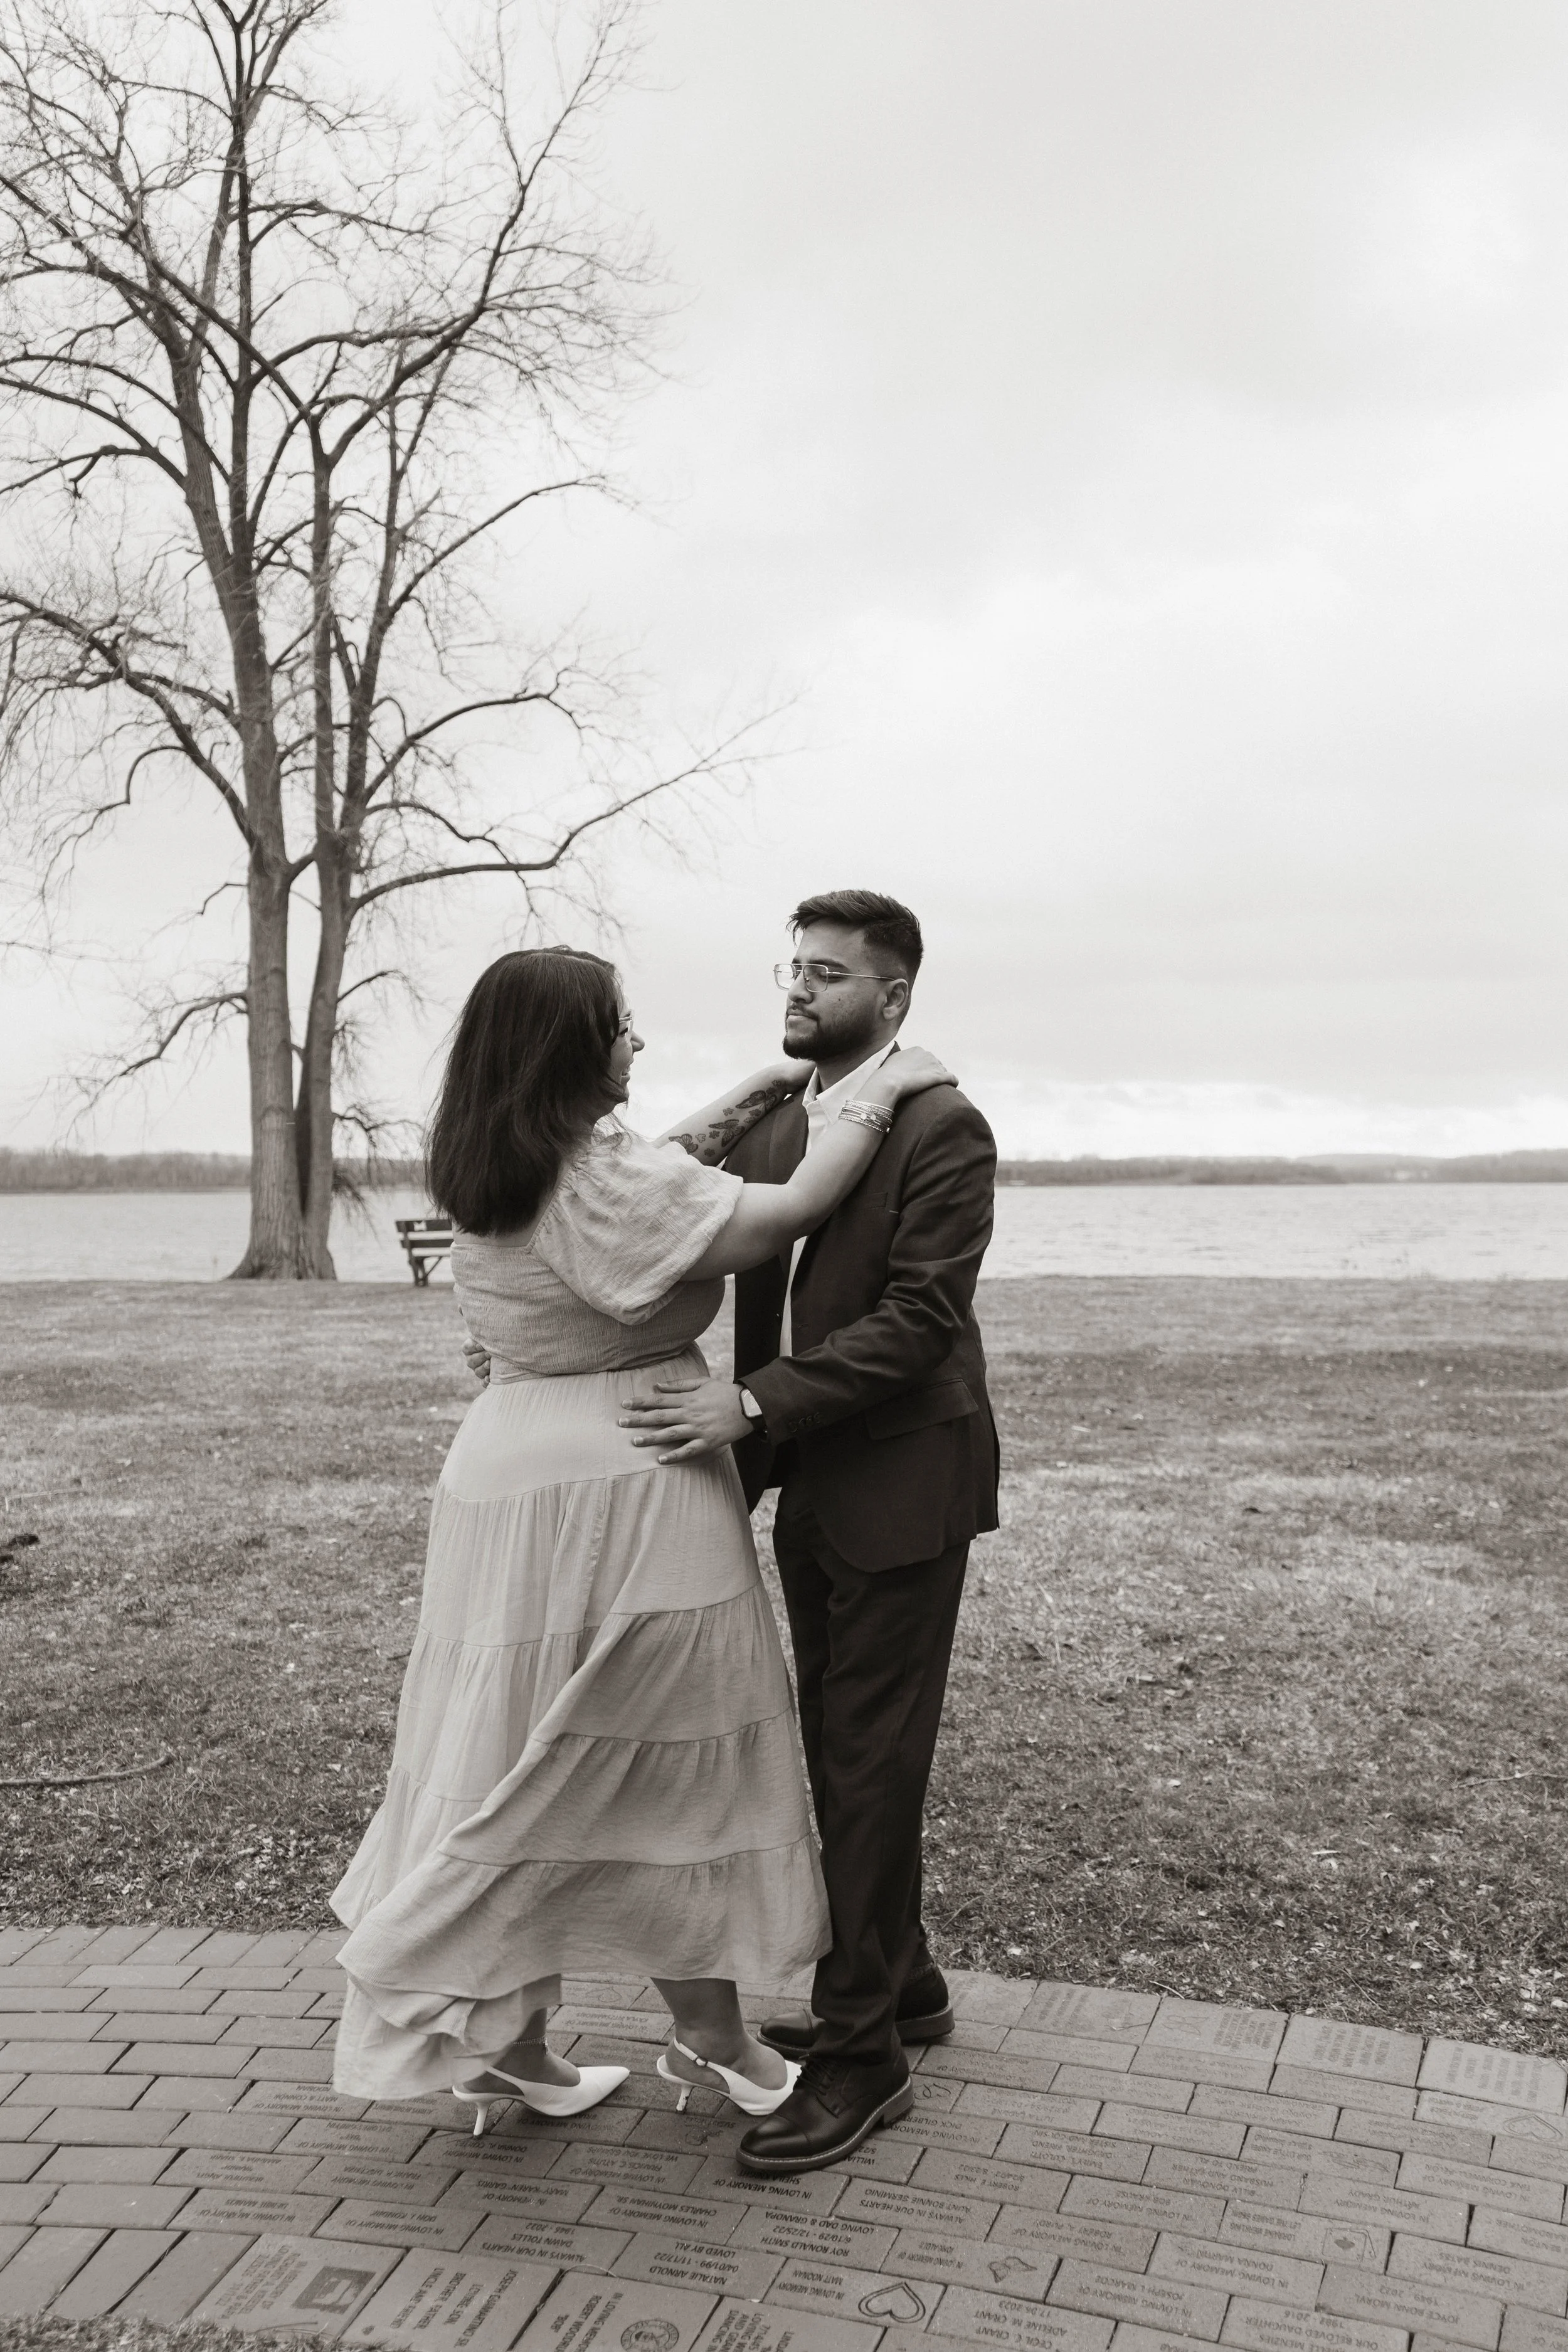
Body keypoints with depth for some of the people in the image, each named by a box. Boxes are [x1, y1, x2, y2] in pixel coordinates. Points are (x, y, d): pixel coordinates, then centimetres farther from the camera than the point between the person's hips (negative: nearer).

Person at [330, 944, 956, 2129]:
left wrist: (756, 1095, 18)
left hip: (512, 1480, 9)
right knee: (670, 1762, 8)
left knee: (528, 1766, 16)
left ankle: (508, 2039, 28)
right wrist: (877, 1097, -6)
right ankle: (713, 2037, 26)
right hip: (618, 1495, -8)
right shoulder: (604, 1182, -21)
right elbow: (789, 1213, -18)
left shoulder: (497, 1179, 7)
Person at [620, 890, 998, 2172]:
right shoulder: (770, 1128, 10)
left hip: (901, 1488, -8)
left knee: (873, 1763, 0)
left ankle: (863, 2053, 13)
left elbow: (919, 1320, -22)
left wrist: (753, 1404, -28)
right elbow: (746, 1293, 12)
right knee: (840, 1752, 17)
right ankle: (899, 1983, 35)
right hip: (810, 1487, 8)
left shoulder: (943, 1129, -14)